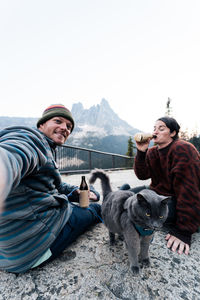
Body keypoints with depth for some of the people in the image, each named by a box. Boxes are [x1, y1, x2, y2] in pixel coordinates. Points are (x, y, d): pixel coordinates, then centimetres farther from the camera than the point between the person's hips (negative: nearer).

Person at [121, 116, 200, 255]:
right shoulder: (152, 151, 2)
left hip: (178, 200, -5)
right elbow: (142, 175, -6)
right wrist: (141, 152, -20)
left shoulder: (183, 149, -22)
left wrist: (184, 231, -26)